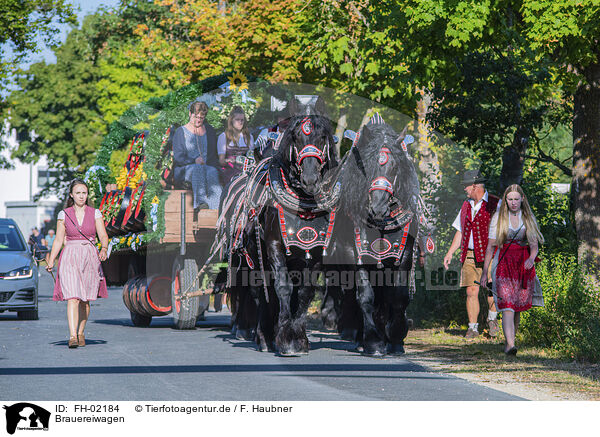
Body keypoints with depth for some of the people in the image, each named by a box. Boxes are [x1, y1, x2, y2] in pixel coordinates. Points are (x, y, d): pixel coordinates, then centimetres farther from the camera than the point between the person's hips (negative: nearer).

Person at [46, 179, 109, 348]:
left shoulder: (95, 214, 5)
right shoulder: (64, 215, 5)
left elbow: (103, 236, -1)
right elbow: (59, 240, 7)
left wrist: (104, 249, -21)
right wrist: (51, 261, -2)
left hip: (89, 257, 1)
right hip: (70, 257, -1)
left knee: (85, 299, 8)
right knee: (72, 298, -14)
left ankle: (81, 333, 26)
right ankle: (72, 336, -22)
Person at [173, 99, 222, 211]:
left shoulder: (209, 131, 18)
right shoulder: (181, 132, 7)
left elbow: (214, 154, 15)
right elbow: (178, 157, -2)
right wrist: (194, 161, -18)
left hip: (207, 167, 2)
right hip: (185, 169, -2)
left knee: (212, 172, -34)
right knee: (198, 169, -38)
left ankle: (216, 205, -51)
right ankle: (200, 202, -54)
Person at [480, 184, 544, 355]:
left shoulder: (528, 218, 8)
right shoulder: (498, 218, 3)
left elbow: (534, 245, 4)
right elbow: (490, 246, 3)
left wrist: (531, 258, -19)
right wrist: (484, 271, 1)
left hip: (524, 264, 3)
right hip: (504, 263, -3)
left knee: (518, 305, 6)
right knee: (507, 304, -15)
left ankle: (509, 340, 22)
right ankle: (510, 344, -26)